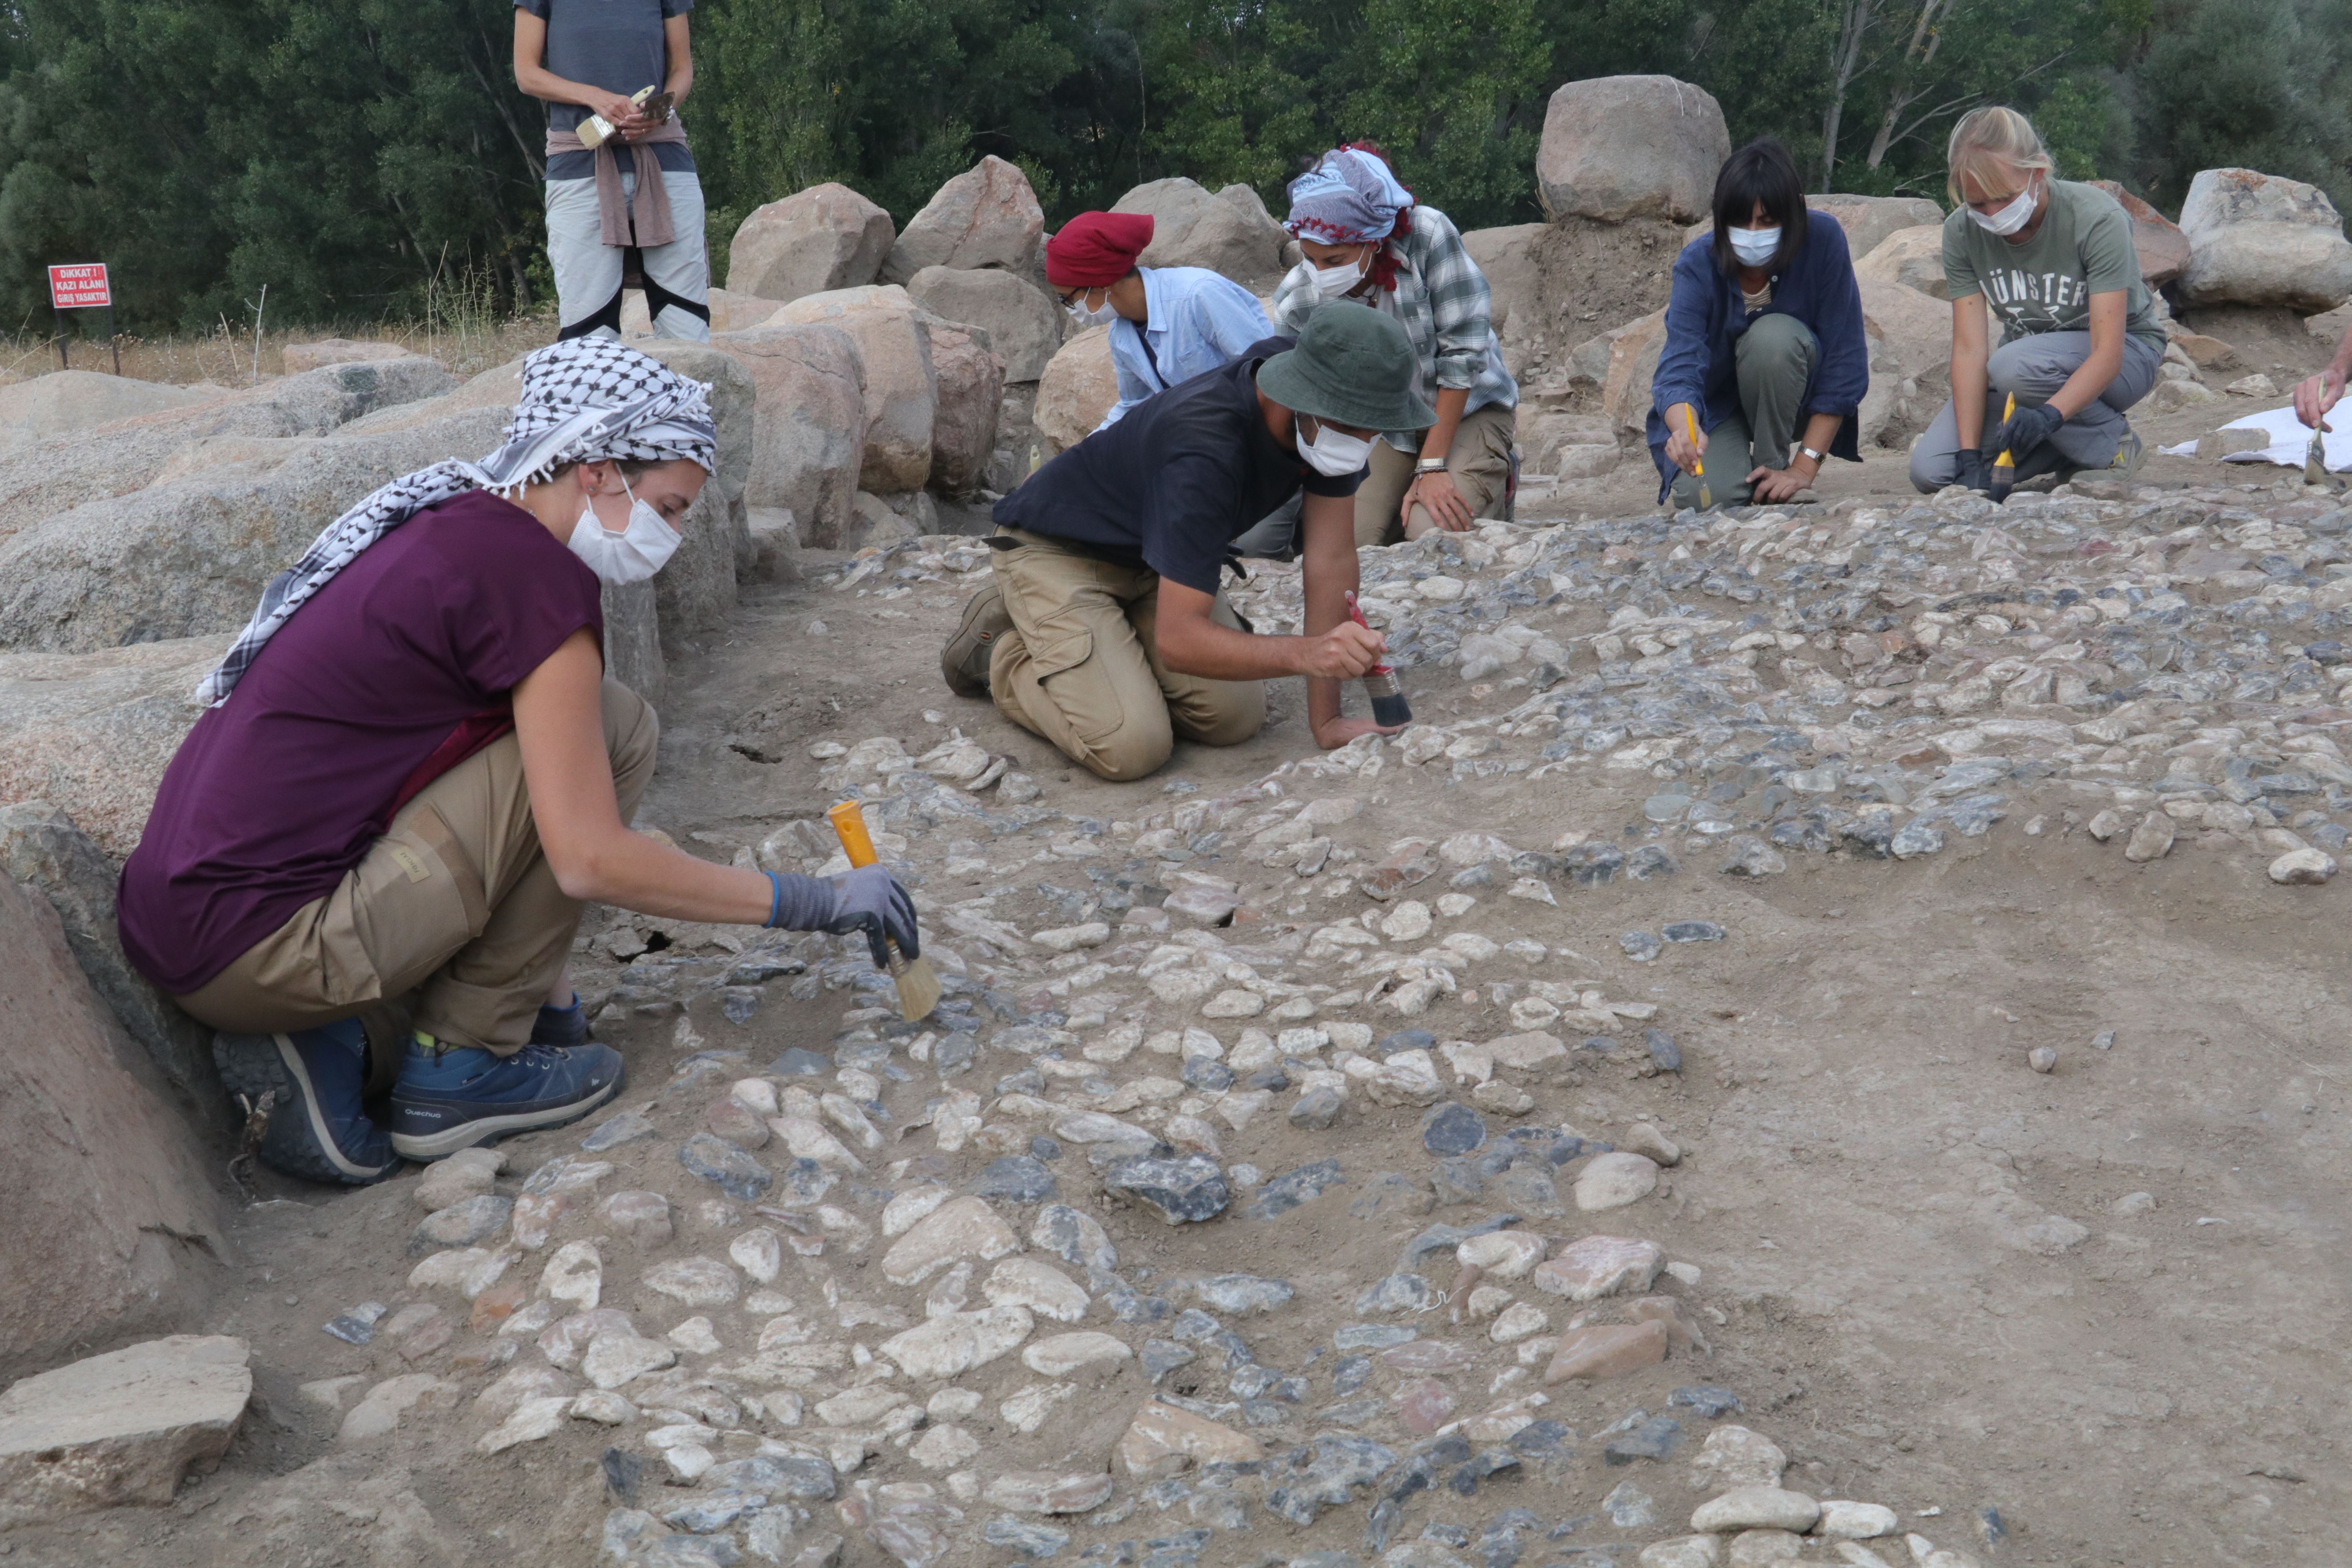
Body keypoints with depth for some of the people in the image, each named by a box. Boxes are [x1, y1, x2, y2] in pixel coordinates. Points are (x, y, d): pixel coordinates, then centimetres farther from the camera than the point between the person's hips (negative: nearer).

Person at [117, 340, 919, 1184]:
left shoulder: (442, 524, 15)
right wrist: (809, 902, -8)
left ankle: (322, 1045, 7)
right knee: (614, 727, -7)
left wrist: (548, 989, 23)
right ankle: (461, 1065, -1)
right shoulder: (534, 569, -13)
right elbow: (591, 859, -17)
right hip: (261, 948, -9)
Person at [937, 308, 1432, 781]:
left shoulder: (1334, 419, -18)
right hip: (1057, 551, -7)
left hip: (1151, 561, 7)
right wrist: (1304, 653, -54)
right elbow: (1178, 640, -40)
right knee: (1131, 748, -24)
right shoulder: (1207, 450, -40)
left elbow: (1332, 556, -14)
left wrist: (1325, 719, -17)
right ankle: (1002, 651, 4)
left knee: (1236, 719, -10)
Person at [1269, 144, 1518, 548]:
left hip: (1467, 411, -3)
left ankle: (1493, 480, 7)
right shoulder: (1296, 301, -16)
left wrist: (1432, 467, -21)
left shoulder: (1428, 236, -26)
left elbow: (1463, 351, -21)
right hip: (1384, 428, 3)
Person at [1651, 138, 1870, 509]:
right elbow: (1679, 367, -34)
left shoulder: (1823, 241, -22)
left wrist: (1805, 468, -23)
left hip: (1790, 399, 1)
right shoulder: (1697, 265, -22)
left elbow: (1844, 360, -19)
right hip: (1715, 400, -1)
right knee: (1711, 495, -30)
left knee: (1774, 336, -32)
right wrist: (1685, 430, -58)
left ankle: (1771, 471, -12)